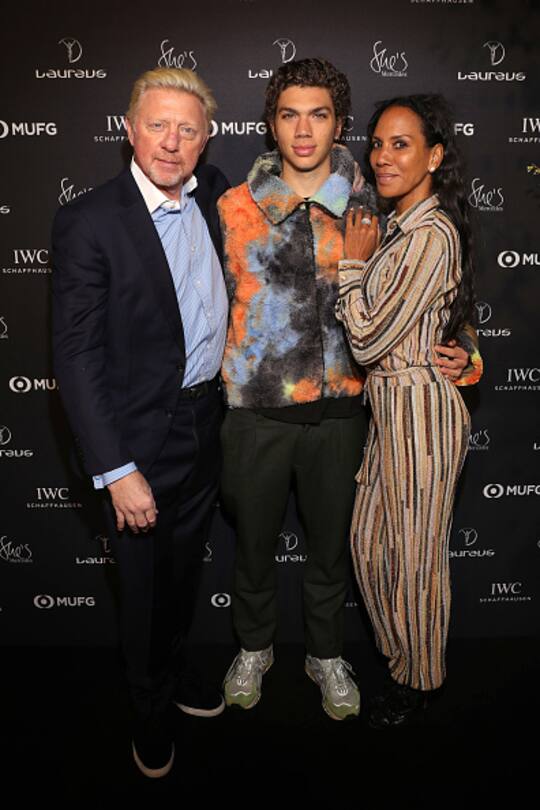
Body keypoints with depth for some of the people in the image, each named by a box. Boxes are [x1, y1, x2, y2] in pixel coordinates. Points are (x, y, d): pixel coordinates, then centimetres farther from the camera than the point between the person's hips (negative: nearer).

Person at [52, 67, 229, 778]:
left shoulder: (214, 192, 0)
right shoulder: (89, 223, -18)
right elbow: (77, 357, -19)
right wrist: (116, 470, -22)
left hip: (207, 421, 6)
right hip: (141, 437, -5)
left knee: (185, 567, 24)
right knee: (144, 581, 14)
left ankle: (175, 667, 51)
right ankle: (151, 706, 41)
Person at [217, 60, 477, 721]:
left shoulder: (365, 208, 1)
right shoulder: (235, 208, -2)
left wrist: (451, 352, -5)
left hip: (337, 406, 1)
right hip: (255, 407, 0)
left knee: (330, 543, 17)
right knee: (253, 540, 16)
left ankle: (325, 654, 41)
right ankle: (253, 648, 42)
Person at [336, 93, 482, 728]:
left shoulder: (431, 235, -20)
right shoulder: (400, 224, 11)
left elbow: (368, 340, -19)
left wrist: (351, 261, -9)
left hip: (419, 409, -9)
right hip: (390, 407, 10)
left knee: (416, 555, 9)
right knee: (368, 540, 20)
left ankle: (418, 677, 33)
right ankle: (395, 648, 43)